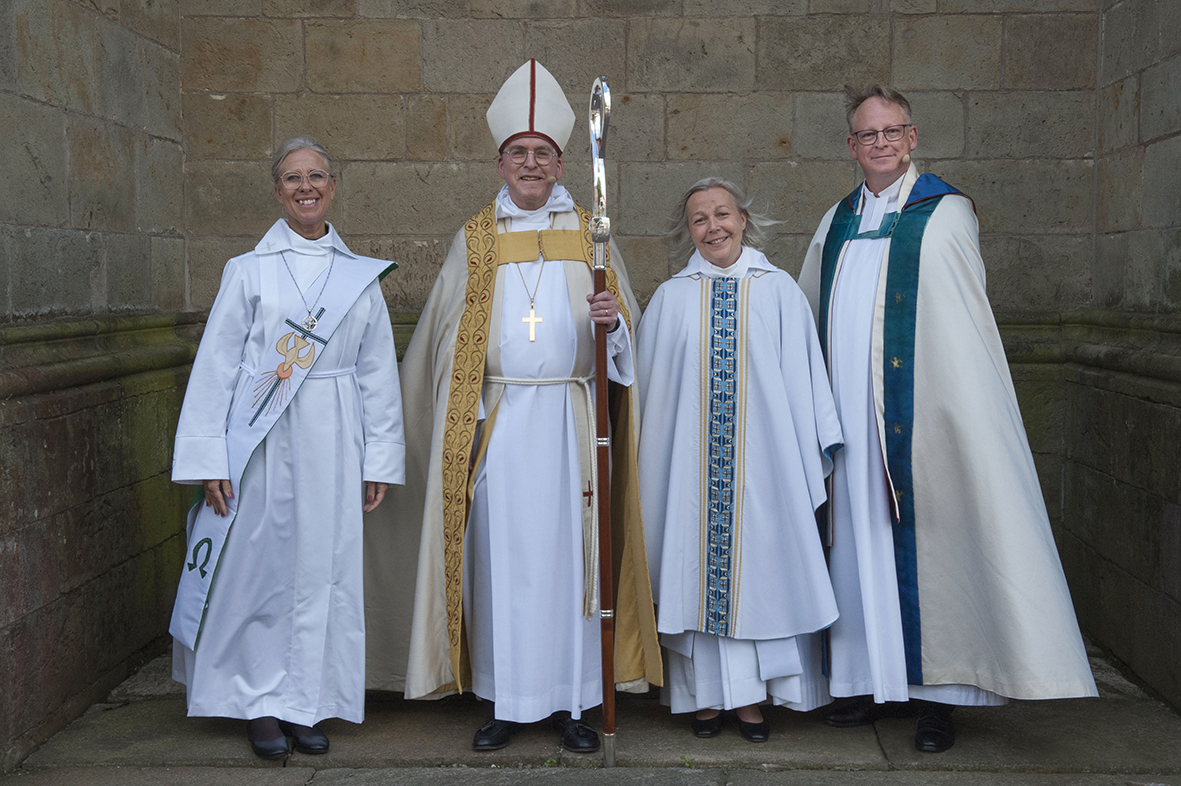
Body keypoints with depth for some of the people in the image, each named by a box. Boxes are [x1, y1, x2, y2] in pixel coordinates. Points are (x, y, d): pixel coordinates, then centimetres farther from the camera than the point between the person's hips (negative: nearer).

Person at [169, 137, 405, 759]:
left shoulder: (360, 276, 9)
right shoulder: (249, 270, 3)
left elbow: (378, 372, 11)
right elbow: (215, 365, 1)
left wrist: (380, 459, 7)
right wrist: (209, 457, -6)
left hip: (335, 440, 2)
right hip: (263, 441, -2)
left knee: (324, 568, 5)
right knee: (261, 566, 1)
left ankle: (308, 702, 18)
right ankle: (261, 704, 16)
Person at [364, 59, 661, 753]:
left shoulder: (589, 235, 10)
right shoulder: (475, 240, 10)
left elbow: (630, 324, 9)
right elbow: (450, 335, 12)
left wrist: (613, 320, -14)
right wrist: (459, 423, 6)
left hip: (572, 416, 0)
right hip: (498, 420, 0)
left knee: (570, 551, 0)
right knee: (501, 553, 0)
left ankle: (573, 699, 11)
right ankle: (504, 699, 11)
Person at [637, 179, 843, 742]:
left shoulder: (779, 290, 5)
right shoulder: (671, 298, 8)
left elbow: (801, 379, 4)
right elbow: (651, 386, 11)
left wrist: (809, 456, 0)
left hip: (762, 459, -1)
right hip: (692, 459, 1)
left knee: (758, 564, 1)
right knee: (699, 568, 2)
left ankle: (753, 697, 13)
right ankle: (708, 694, 13)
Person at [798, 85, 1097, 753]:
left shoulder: (945, 213, -1)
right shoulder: (837, 224, 15)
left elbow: (966, 327, -3)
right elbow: (808, 318, 22)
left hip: (916, 416, -5)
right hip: (851, 418, 5)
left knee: (925, 544, 0)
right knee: (863, 541, 8)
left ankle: (937, 695, 10)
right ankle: (880, 680, 20)